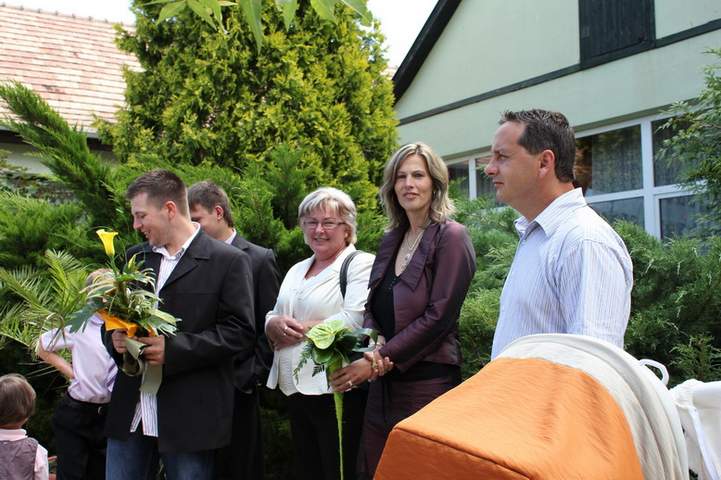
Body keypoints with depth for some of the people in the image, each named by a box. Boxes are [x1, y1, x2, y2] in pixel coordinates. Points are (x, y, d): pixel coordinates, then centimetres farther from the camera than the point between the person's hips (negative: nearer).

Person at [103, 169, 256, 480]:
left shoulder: (229, 262, -5)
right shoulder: (135, 257, 14)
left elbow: (239, 333, -10)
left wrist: (173, 349, -18)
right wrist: (114, 337, -4)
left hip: (190, 418, -5)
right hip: (129, 415, 5)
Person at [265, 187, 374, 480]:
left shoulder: (360, 264, -7)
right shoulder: (297, 270, 17)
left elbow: (353, 321, -20)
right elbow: (271, 319, 17)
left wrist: (297, 330, -12)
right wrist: (275, 325, -8)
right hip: (294, 390, 7)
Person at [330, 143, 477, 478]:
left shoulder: (450, 237, -8)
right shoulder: (391, 240, 13)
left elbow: (439, 315, -15)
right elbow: (373, 307, 14)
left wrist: (377, 361, -15)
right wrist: (375, 344, -8)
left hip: (428, 382, -6)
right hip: (383, 384, 6)